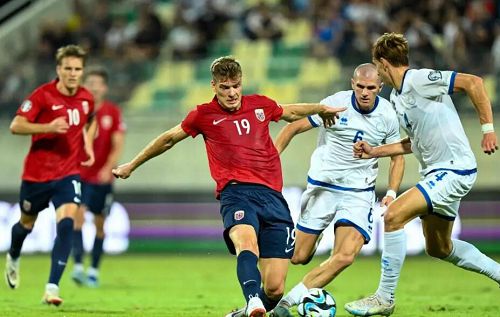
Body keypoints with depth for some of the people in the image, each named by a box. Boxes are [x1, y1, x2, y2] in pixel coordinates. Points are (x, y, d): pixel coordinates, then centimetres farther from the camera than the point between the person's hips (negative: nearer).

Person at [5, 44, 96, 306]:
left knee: (66, 222, -20)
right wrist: (49, 127, -31)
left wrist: (88, 143, 8)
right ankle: (13, 258, 53)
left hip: (68, 173, 2)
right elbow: (16, 126, -19)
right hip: (37, 173, -2)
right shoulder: (43, 95, -14)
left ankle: (52, 287, -22)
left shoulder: (86, 99, 0)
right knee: (27, 223, 18)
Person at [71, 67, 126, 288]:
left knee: (99, 224, 7)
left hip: (103, 177, 1)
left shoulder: (113, 112, -1)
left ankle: (94, 270, 18)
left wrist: (108, 168, -20)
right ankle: (78, 267, -24)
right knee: (78, 215, -18)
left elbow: (118, 146, -6)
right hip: (80, 174, -1)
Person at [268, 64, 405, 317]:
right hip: (322, 188, -1)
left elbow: (397, 157, 10)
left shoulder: (387, 115, -4)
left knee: (345, 256, -20)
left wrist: (391, 193, -4)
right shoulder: (335, 104, -12)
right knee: (298, 257, 0)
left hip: (359, 193, 1)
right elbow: (292, 128, -5)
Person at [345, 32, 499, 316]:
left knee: (393, 216, -19)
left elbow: (473, 82, -20)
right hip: (436, 172, 10)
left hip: (453, 169, -10)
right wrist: (375, 151, 21)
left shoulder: (419, 79, -14)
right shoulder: (396, 97, 13)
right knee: (439, 248, 17)